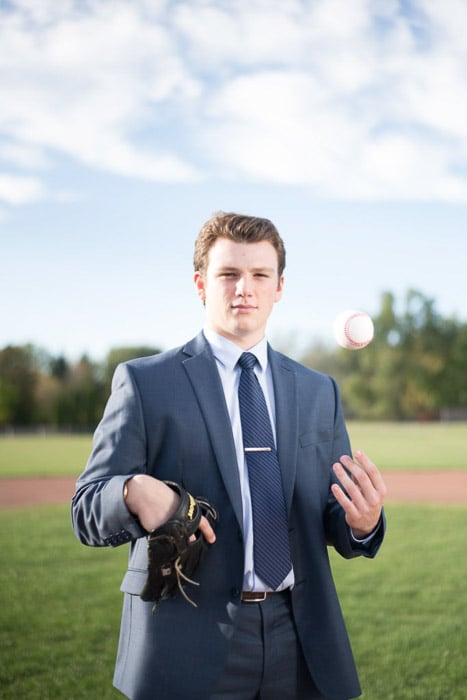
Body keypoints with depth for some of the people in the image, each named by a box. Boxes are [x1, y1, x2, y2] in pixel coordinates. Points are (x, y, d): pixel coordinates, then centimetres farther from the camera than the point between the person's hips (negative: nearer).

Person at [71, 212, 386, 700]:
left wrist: (361, 523, -13)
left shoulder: (318, 391, 11)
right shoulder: (145, 382, -1)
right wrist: (134, 492, -27)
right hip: (189, 648, -3)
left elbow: (335, 522, 11)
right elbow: (88, 512, -5)